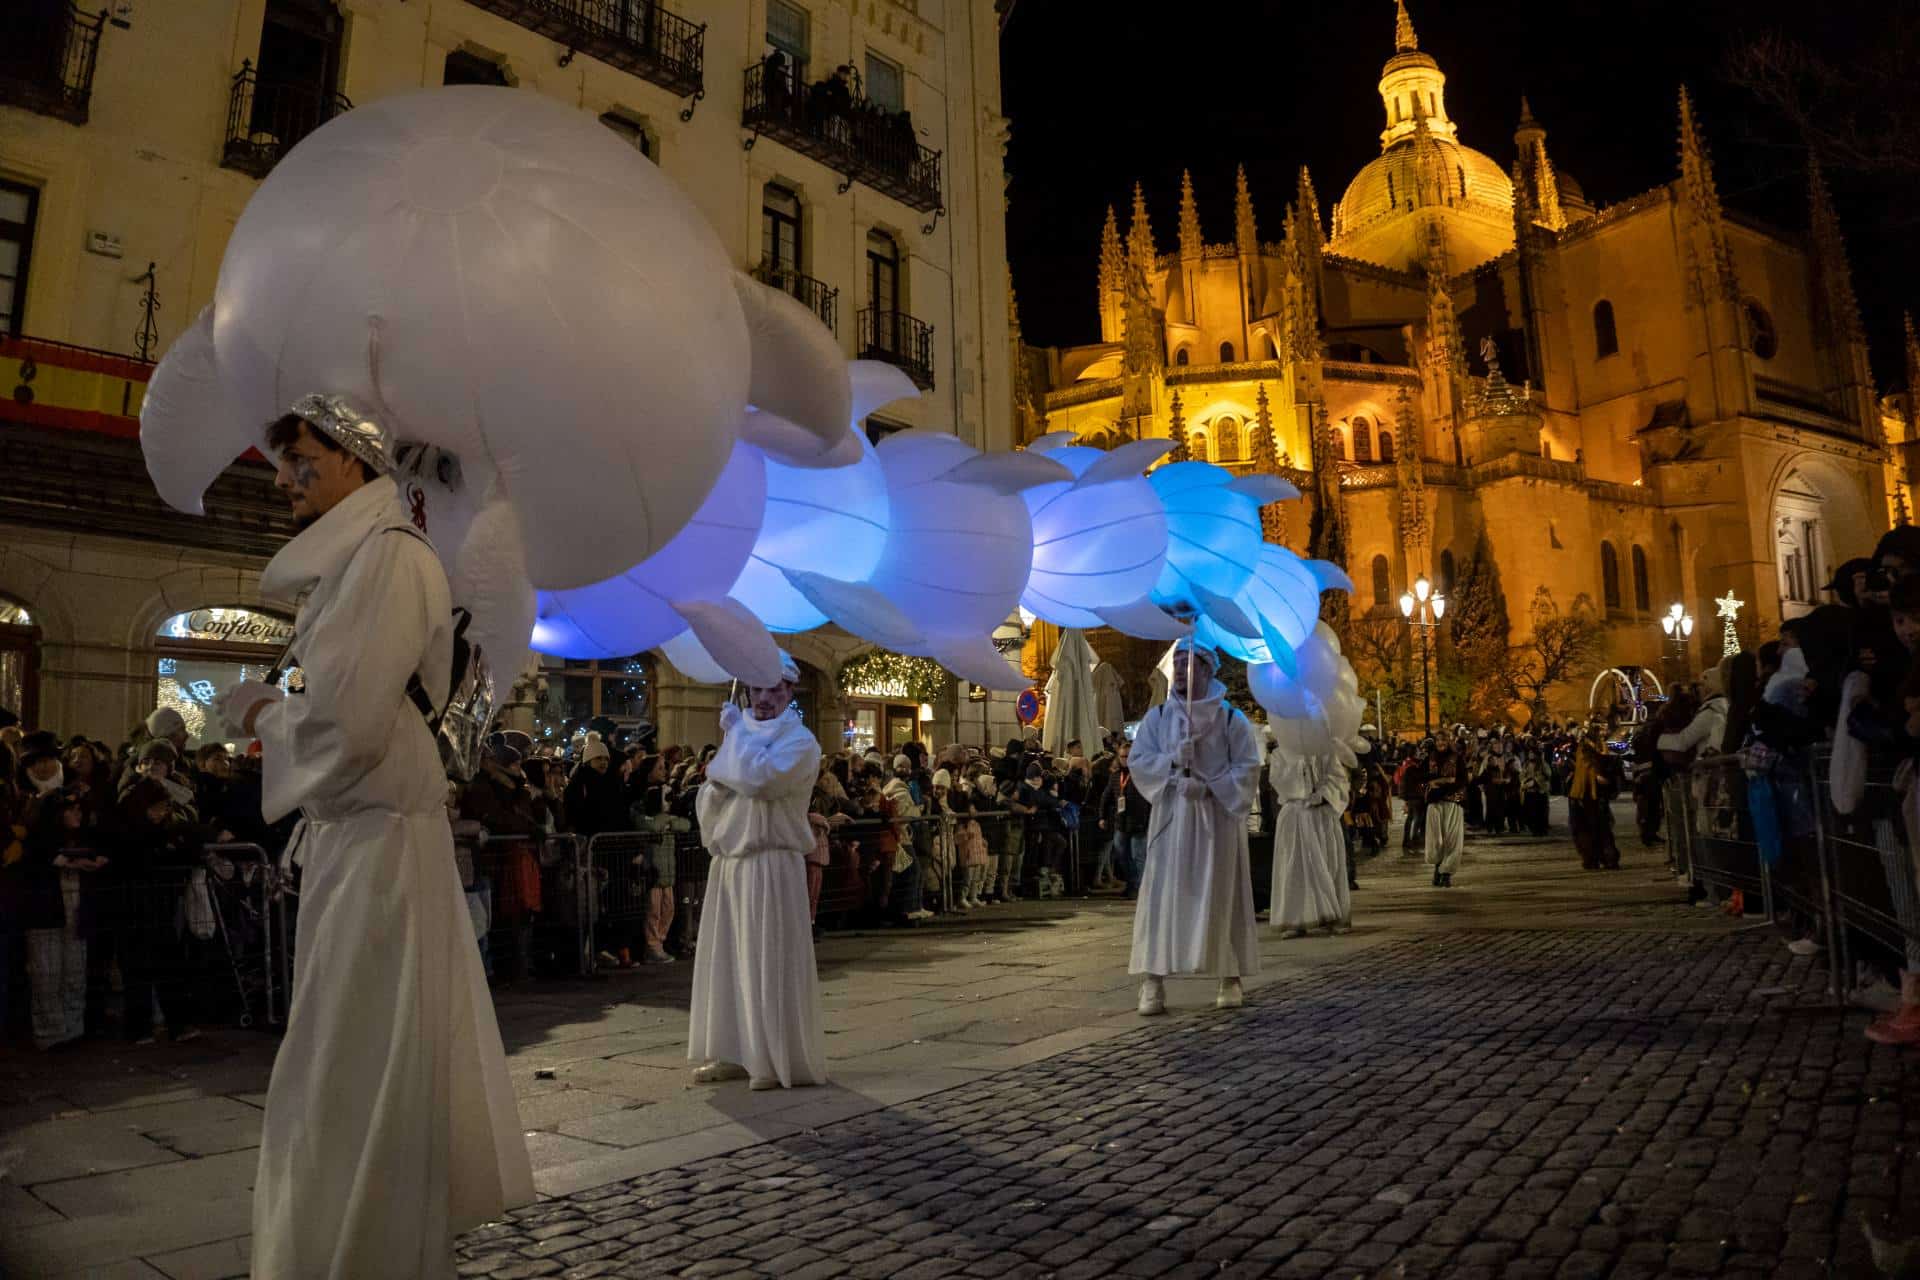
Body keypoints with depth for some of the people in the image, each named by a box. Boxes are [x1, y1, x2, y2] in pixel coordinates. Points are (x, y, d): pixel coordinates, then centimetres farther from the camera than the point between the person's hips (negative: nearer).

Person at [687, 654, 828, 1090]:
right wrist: (716, 783, -8)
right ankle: (735, 1053, 22)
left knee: (770, 963, -5)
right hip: (729, 863, 8)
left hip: (771, 865, -7)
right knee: (727, 960, 11)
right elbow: (710, 800, 14)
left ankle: (780, 1060, 4)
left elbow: (760, 778, -25)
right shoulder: (744, 737, 16)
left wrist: (736, 732, -12)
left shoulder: (799, 741, -7)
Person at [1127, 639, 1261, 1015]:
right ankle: (1153, 980, -5)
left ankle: (1230, 978, 15)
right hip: (1171, 816, 1)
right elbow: (1138, 759, 2)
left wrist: (1209, 788, -16)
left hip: (1218, 817, -1)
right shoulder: (1158, 716, 8)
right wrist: (1172, 761, -17)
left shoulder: (1231, 718, 2)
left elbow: (1248, 766, -3)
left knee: (1221, 895, 3)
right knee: (1163, 895, -5)